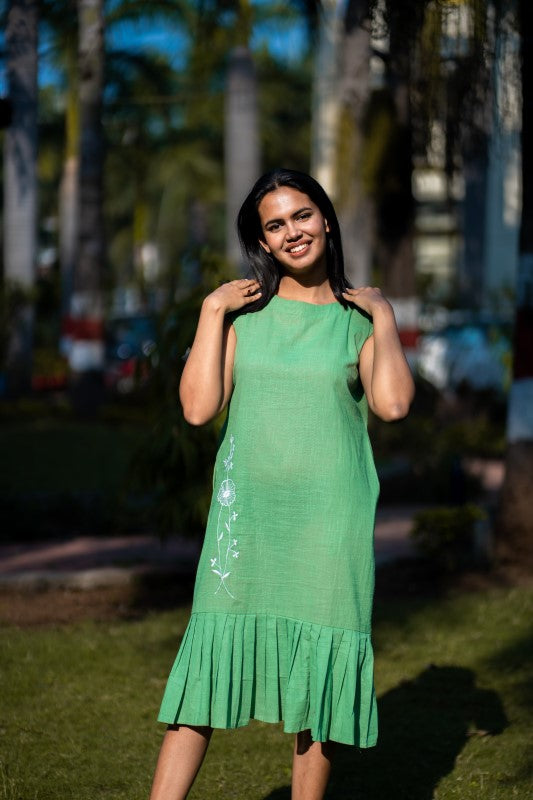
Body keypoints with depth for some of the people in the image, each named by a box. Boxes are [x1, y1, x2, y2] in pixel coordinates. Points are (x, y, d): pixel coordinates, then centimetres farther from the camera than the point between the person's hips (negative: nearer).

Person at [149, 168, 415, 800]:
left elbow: (392, 404, -9)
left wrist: (383, 317, -2)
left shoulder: (357, 317, 8)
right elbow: (199, 408, -3)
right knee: (213, 650, -6)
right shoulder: (243, 312, 9)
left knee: (319, 669, 2)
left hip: (330, 517, 0)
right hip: (245, 510, 0)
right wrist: (211, 310, -1)